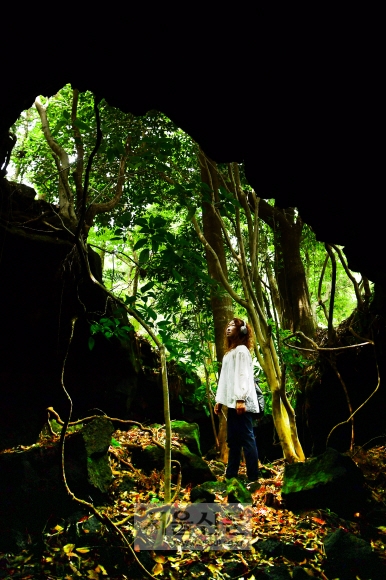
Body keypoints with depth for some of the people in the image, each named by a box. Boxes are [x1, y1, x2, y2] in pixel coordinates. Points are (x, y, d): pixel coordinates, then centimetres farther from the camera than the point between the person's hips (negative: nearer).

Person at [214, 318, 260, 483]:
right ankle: (230, 475, 17)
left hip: (242, 402, -9)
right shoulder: (229, 352, 22)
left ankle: (253, 477, -3)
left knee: (247, 438, -7)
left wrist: (240, 399, -23)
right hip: (232, 402, 9)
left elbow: (243, 375, -15)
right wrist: (219, 400, 18)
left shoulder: (241, 350, -5)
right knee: (233, 440, 11)